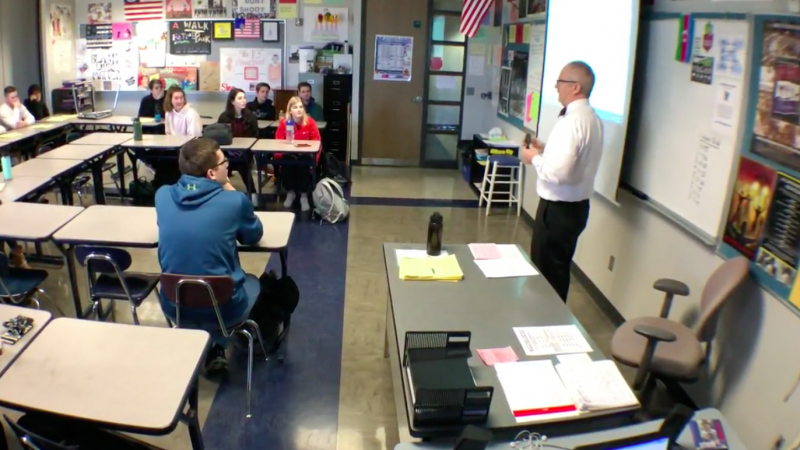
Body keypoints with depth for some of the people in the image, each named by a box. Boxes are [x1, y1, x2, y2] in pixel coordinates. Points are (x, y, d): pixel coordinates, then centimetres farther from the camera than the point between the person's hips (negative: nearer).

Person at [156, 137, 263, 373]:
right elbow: (253, 236, 2)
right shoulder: (234, 201, -18)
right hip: (222, 308, -4)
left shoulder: (163, 195, -6)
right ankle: (215, 348, 36)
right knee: (254, 282, 31)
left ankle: (212, 347, 36)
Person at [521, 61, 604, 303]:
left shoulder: (571, 122, -23)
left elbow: (559, 172, -29)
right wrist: (546, 149, 9)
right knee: (559, 268, 21)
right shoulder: (592, 119, 7)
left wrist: (535, 158, -13)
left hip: (559, 208, -10)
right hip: (576, 205, 10)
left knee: (545, 269, 5)